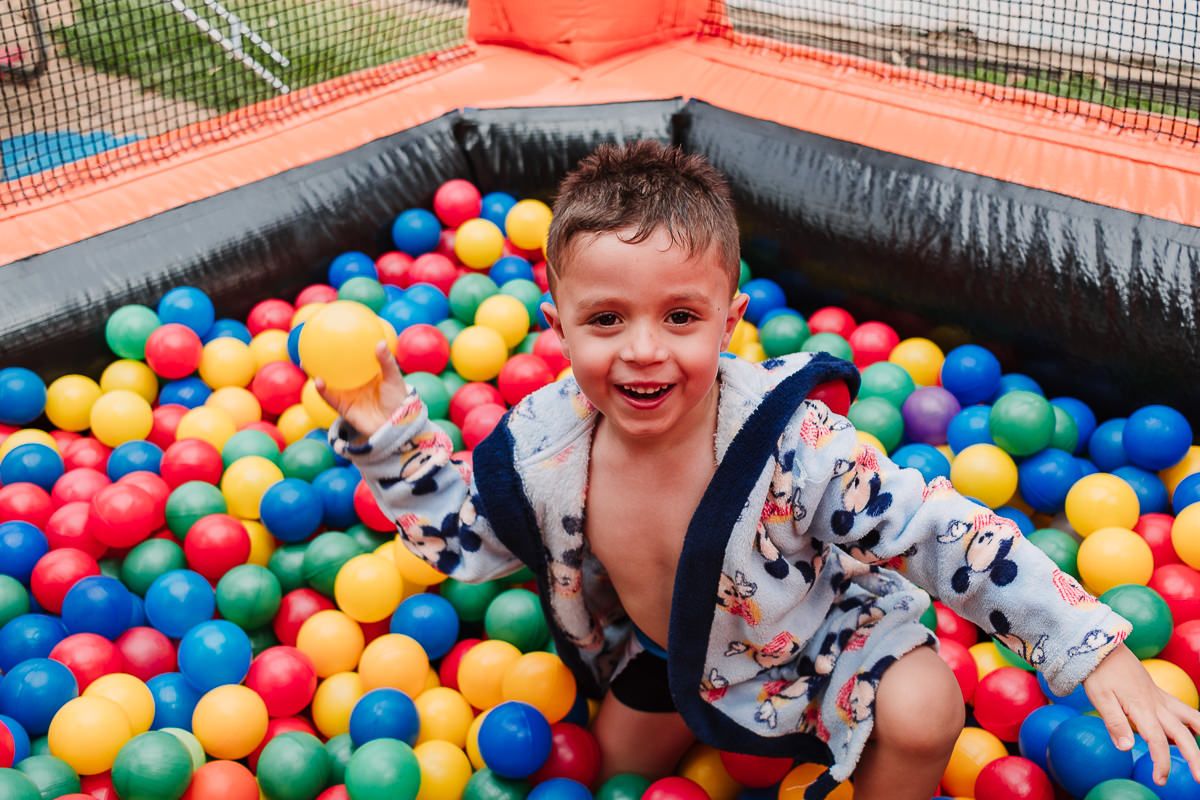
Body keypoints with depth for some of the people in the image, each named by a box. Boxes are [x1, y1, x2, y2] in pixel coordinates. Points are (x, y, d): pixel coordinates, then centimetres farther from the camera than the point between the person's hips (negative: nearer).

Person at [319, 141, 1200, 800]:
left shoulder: (788, 440, -37)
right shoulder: (541, 443, -24)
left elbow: (941, 534, -31)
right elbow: (460, 534, -4)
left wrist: (1093, 649, -32)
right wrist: (385, 434, -16)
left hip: (817, 629, -4)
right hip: (663, 648, 5)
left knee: (919, 713, -27)